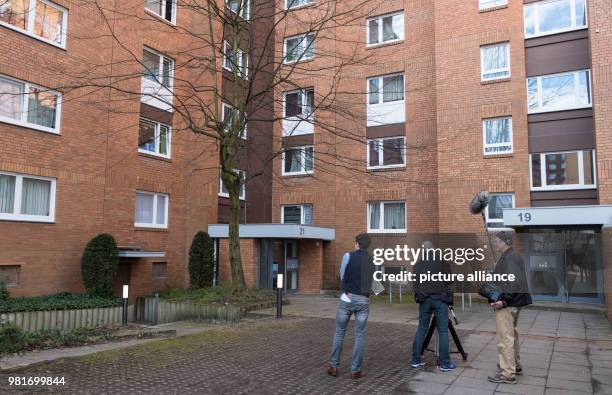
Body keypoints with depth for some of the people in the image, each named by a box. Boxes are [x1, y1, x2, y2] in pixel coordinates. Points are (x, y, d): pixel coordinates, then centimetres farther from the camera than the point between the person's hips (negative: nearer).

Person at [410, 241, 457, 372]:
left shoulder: (418, 265, 10)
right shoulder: (443, 262, 0)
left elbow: (415, 283, 13)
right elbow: (450, 281, 3)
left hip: (424, 299, 3)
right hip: (440, 299, -3)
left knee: (421, 329, 11)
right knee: (443, 331, 1)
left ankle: (416, 360, 14)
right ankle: (445, 363, 2)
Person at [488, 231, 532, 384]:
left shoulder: (509, 257, -17)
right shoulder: (513, 256, 15)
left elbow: (513, 282, -26)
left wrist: (504, 300, -29)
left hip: (507, 304, -11)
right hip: (513, 302, 11)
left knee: (505, 338, -7)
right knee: (512, 334, 21)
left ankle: (508, 374, -4)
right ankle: (515, 365, 34)